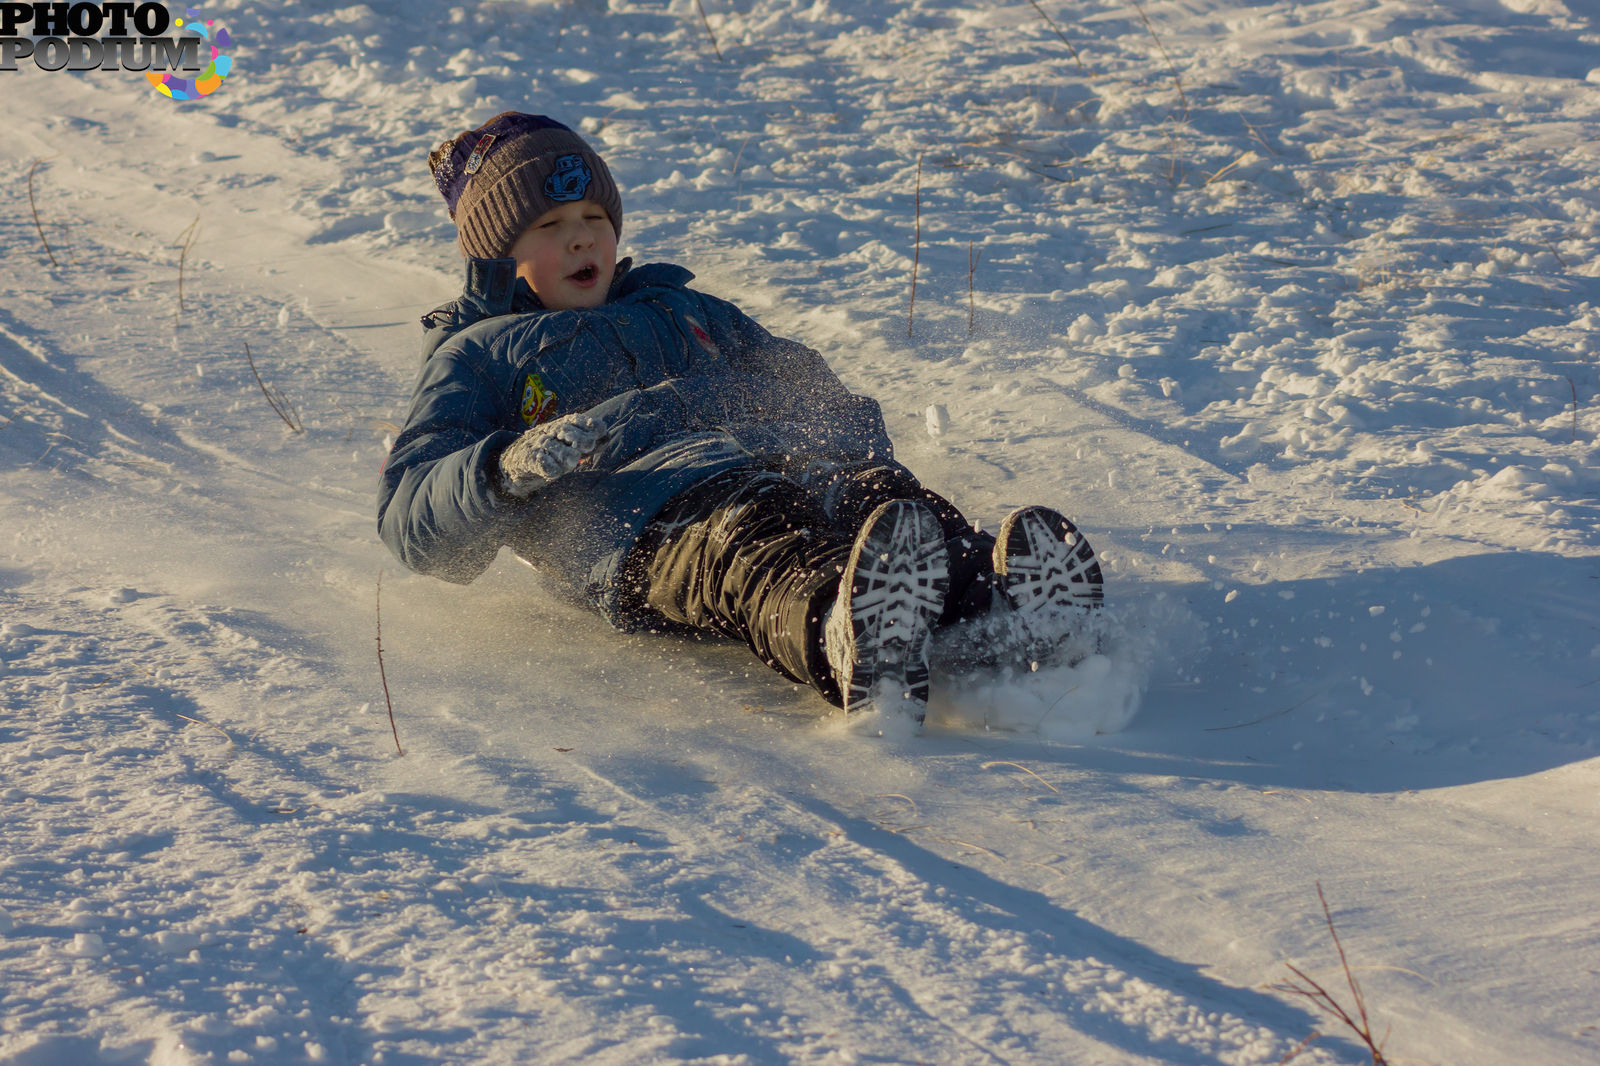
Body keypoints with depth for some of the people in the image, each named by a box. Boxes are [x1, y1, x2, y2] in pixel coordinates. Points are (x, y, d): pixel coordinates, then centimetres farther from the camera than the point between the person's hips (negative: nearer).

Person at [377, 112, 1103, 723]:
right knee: (752, 534, -40)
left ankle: (988, 610, -63)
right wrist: (511, 466, -13)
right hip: (640, 517, -5)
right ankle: (849, 647, -74)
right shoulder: (477, 354, 26)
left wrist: (872, 469, 9)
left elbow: (805, 388, 34)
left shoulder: (686, 310, 41)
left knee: (876, 490, -31)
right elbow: (409, 517, 11)